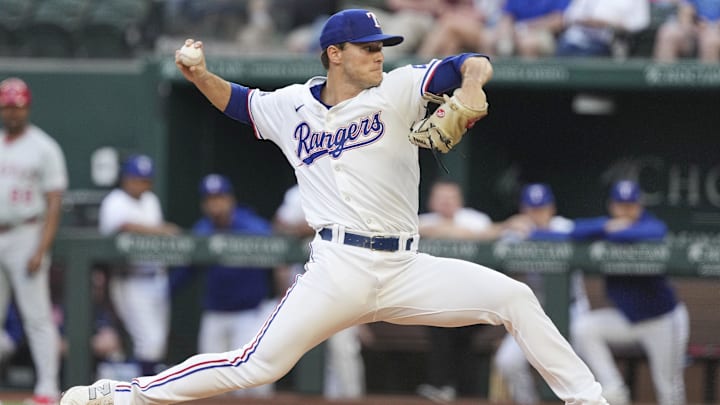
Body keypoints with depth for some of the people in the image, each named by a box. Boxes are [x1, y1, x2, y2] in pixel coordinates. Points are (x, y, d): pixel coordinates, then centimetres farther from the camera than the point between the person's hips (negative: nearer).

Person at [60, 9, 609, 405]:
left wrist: (470, 86, -27)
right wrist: (200, 76, 9)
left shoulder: (398, 91, 4)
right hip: (338, 271, -1)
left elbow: (474, 64, -5)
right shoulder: (291, 107, 9)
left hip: (406, 270, 2)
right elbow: (238, 102, 28)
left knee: (515, 297, -12)